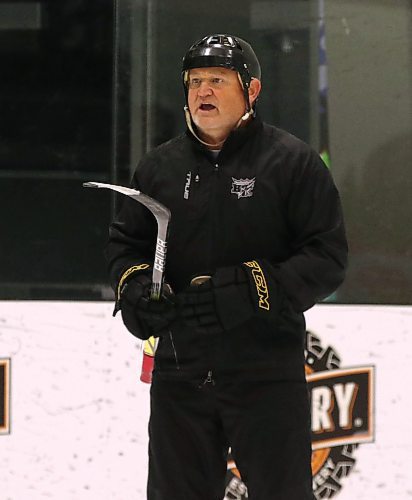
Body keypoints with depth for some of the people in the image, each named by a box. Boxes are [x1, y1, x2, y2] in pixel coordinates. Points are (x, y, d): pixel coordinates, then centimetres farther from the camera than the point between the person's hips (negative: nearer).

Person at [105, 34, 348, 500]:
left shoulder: (292, 161, -5)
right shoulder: (159, 167, 10)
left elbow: (328, 257, -10)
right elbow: (124, 241, 20)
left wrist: (251, 291, -21)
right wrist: (133, 287, -3)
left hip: (267, 373, -4)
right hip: (179, 369, 5)